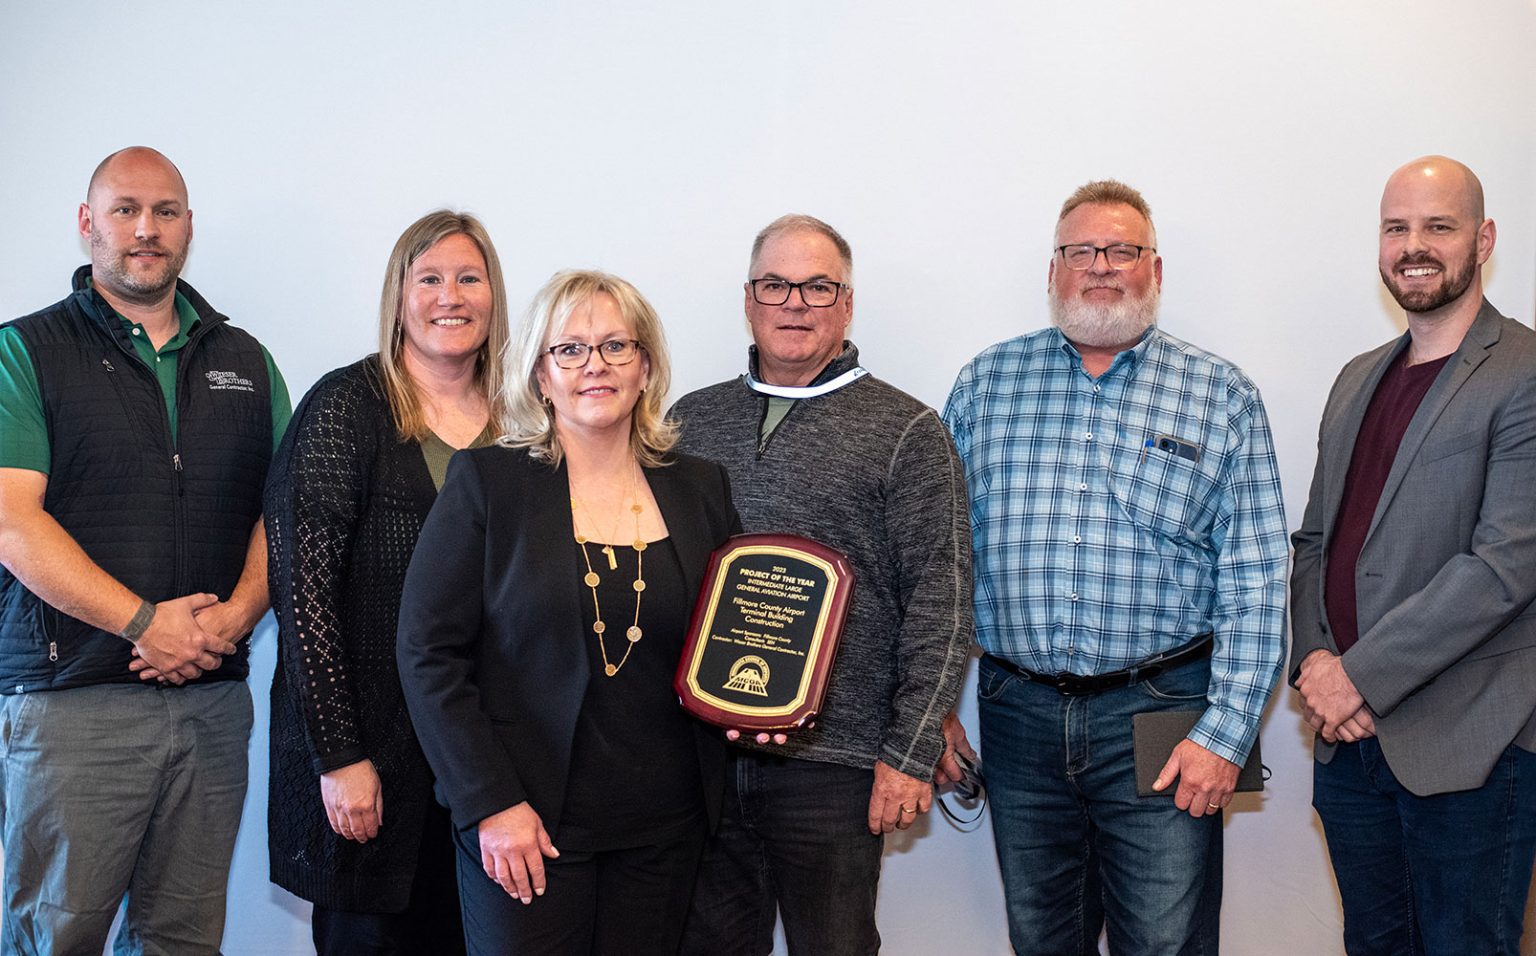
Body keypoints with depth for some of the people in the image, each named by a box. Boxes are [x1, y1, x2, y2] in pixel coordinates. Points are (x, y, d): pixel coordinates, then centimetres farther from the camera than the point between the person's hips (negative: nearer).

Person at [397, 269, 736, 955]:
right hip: (526, 823, -3)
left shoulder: (699, 488, 7)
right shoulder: (487, 482, -3)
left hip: (664, 826, 3)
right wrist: (491, 803, -12)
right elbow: (429, 651, -6)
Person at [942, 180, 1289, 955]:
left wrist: (1226, 732, -9)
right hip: (1018, 710, 2)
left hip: (1160, 715, -2)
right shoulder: (986, 383, 6)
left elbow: (1254, 580, -2)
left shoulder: (1221, 397, 1)